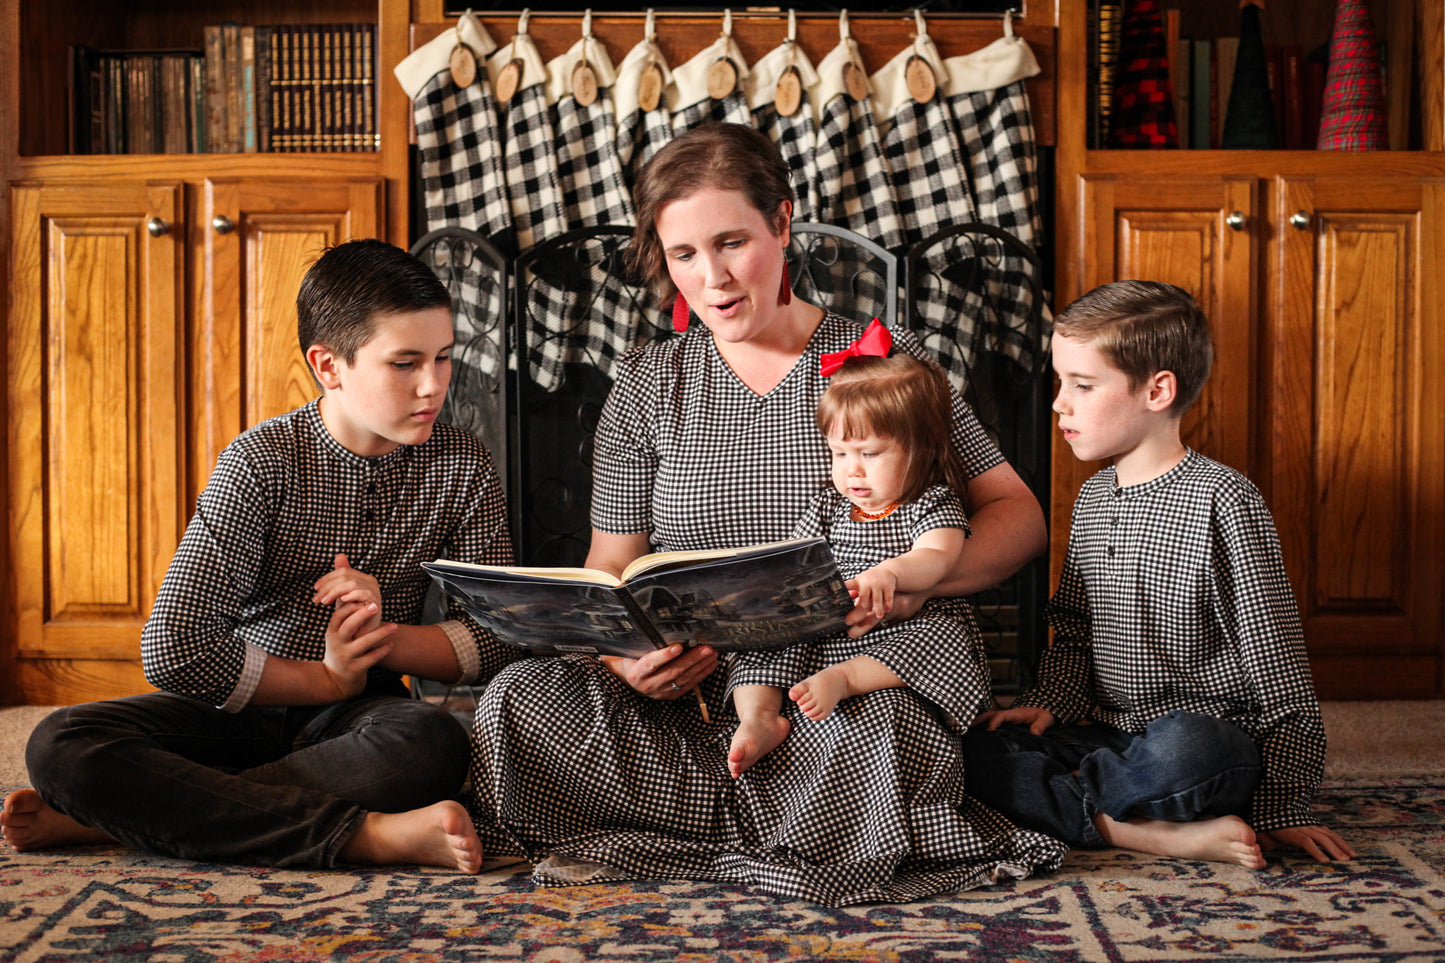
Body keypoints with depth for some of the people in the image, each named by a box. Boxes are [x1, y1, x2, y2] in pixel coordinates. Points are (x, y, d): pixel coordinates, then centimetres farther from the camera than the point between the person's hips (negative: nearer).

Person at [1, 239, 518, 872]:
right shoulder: (264, 461, -11)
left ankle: (110, 816, -26)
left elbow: (497, 639, -2)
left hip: (354, 721, 1)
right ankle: (367, 835, -38)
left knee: (430, 745, -36)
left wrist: (382, 637, -17)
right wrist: (329, 678, -13)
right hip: (243, 710, 0)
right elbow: (173, 651, -18)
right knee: (61, 745, -26)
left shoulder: (463, 468, -2)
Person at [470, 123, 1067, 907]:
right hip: (697, 695, 3)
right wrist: (623, 654, -16)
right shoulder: (646, 389, 10)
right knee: (518, 702, -25)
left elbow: (1017, 513, 4)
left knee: (880, 730, -38)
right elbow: (610, 567, 10)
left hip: (855, 689, -2)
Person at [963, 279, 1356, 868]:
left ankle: (1060, 799, -14)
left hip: (1211, 738, -6)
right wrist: (1049, 701, 1)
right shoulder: (1093, 498, 13)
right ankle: (1161, 836, -24)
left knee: (1179, 747, -41)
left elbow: (1274, 656, -9)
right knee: (975, 750, -18)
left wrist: (1283, 807, -11)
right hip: (1111, 734, 7)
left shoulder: (1221, 501, -9)